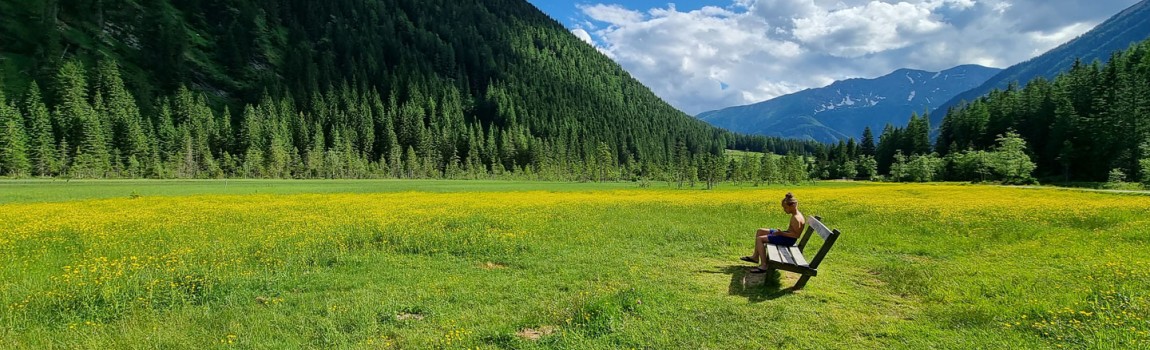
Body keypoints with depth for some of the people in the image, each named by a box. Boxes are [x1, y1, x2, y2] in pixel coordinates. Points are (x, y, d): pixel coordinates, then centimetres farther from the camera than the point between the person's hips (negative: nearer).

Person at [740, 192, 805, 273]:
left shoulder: (796, 218, -24)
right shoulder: (795, 215, 7)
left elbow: (796, 235, -27)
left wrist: (782, 233, -23)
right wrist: (782, 232, 5)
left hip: (788, 239, -11)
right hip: (786, 235, 11)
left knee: (760, 239, -17)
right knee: (759, 231, 14)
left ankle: (763, 266, -17)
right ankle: (755, 257, 18)